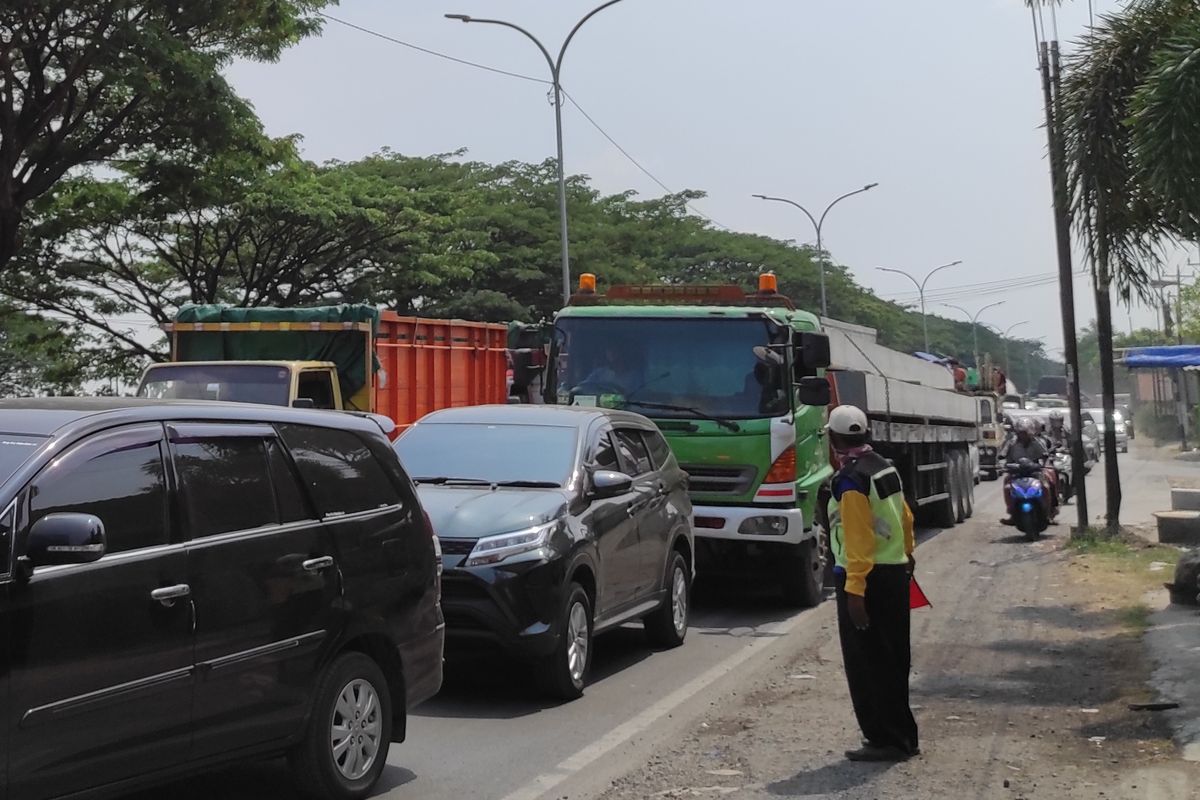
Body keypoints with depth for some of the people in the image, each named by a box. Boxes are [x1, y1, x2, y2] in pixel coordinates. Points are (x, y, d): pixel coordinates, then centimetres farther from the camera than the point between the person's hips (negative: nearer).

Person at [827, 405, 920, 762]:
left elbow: (858, 539, -23)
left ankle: (885, 740, 2)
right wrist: (906, 554, 38)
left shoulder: (851, 479, -17)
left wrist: (854, 590, -24)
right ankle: (902, 736, 24)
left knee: (866, 663, -1)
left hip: (868, 578, -9)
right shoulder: (886, 468, 9)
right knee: (893, 660, 16)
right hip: (896, 573, 9)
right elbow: (905, 517, 21)